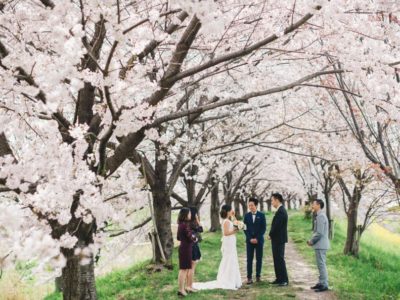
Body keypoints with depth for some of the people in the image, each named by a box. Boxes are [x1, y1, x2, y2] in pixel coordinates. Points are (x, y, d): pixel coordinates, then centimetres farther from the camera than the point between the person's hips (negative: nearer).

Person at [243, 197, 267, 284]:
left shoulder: (261, 215, 0)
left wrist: (257, 238, -10)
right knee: (249, 259, -2)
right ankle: (249, 277, 0)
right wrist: (250, 238, -8)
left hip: (259, 240, -1)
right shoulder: (247, 215, 5)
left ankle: (258, 276, 13)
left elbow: (263, 228, -3)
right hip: (249, 240, 1)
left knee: (259, 259, 3)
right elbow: (245, 228, 4)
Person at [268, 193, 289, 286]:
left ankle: (284, 280, 1)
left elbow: (276, 226, -22)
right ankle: (279, 278, 19)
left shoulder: (281, 211, -19)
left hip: (278, 239, -10)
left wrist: (270, 235, -8)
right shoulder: (281, 210, 13)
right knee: (277, 259, 13)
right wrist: (272, 235, 7)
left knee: (280, 259, -5)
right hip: (277, 239, 10)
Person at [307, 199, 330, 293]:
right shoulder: (320, 216, 14)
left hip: (320, 245, -10)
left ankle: (324, 285, -1)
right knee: (321, 265, 15)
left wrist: (312, 241, -10)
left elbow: (319, 233, -22)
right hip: (320, 245, 10)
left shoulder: (320, 216, -18)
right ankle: (321, 283, 23)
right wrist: (312, 240, 11)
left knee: (322, 265, -5)